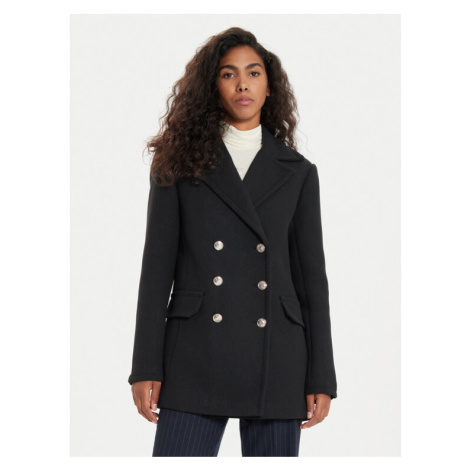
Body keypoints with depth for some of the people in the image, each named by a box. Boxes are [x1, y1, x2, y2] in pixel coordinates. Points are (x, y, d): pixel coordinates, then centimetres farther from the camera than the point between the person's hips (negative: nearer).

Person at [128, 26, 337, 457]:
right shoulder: (179, 163, 9)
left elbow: (312, 276, 10)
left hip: (276, 363, 1)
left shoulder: (297, 172, 12)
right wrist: (146, 368, -3)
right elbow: (157, 268, 5)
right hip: (196, 359, -1)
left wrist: (320, 379, 4)